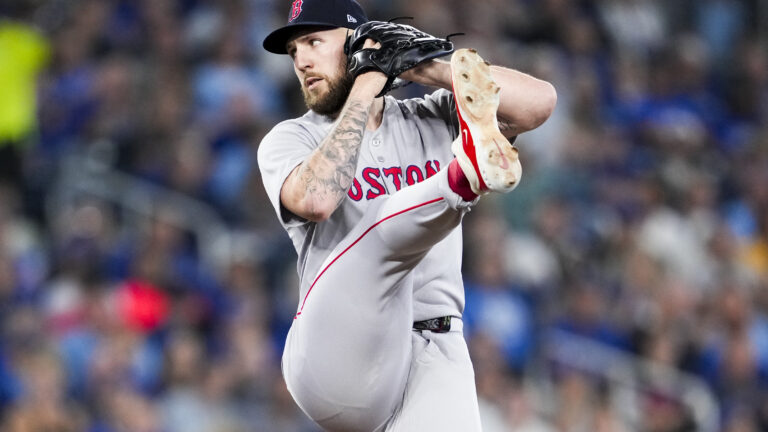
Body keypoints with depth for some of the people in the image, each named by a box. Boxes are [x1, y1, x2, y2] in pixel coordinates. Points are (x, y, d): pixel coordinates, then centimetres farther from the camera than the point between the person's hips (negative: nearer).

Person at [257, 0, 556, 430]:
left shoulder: (432, 120, 17)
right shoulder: (289, 140, 11)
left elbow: (539, 102, 3)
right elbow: (315, 200, -13)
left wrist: (428, 68, 1)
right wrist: (363, 92, -6)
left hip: (434, 356, 2)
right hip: (340, 355, -2)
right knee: (388, 222, -28)